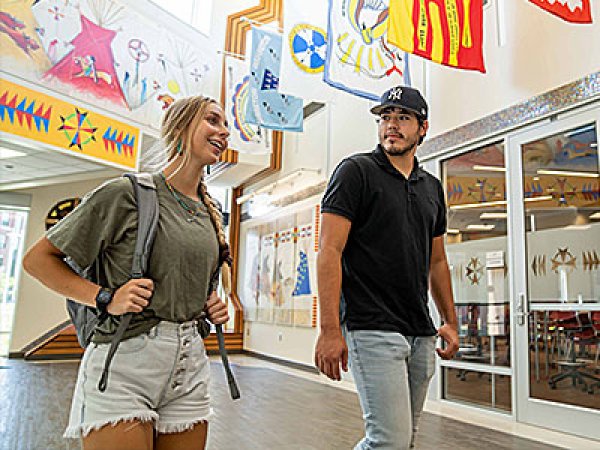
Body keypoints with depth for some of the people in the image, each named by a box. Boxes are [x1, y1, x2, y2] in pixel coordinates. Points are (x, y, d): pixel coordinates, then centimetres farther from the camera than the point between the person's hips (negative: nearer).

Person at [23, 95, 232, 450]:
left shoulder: (211, 212, 10)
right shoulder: (126, 193, -8)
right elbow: (38, 259, -3)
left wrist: (215, 303, 7)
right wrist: (106, 298, -15)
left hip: (188, 367, 6)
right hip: (124, 364, -5)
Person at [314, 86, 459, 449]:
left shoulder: (432, 187, 16)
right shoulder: (356, 171, -4)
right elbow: (330, 251, -12)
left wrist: (451, 323, 17)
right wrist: (330, 330, -19)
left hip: (421, 334, 7)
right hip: (372, 329, -7)